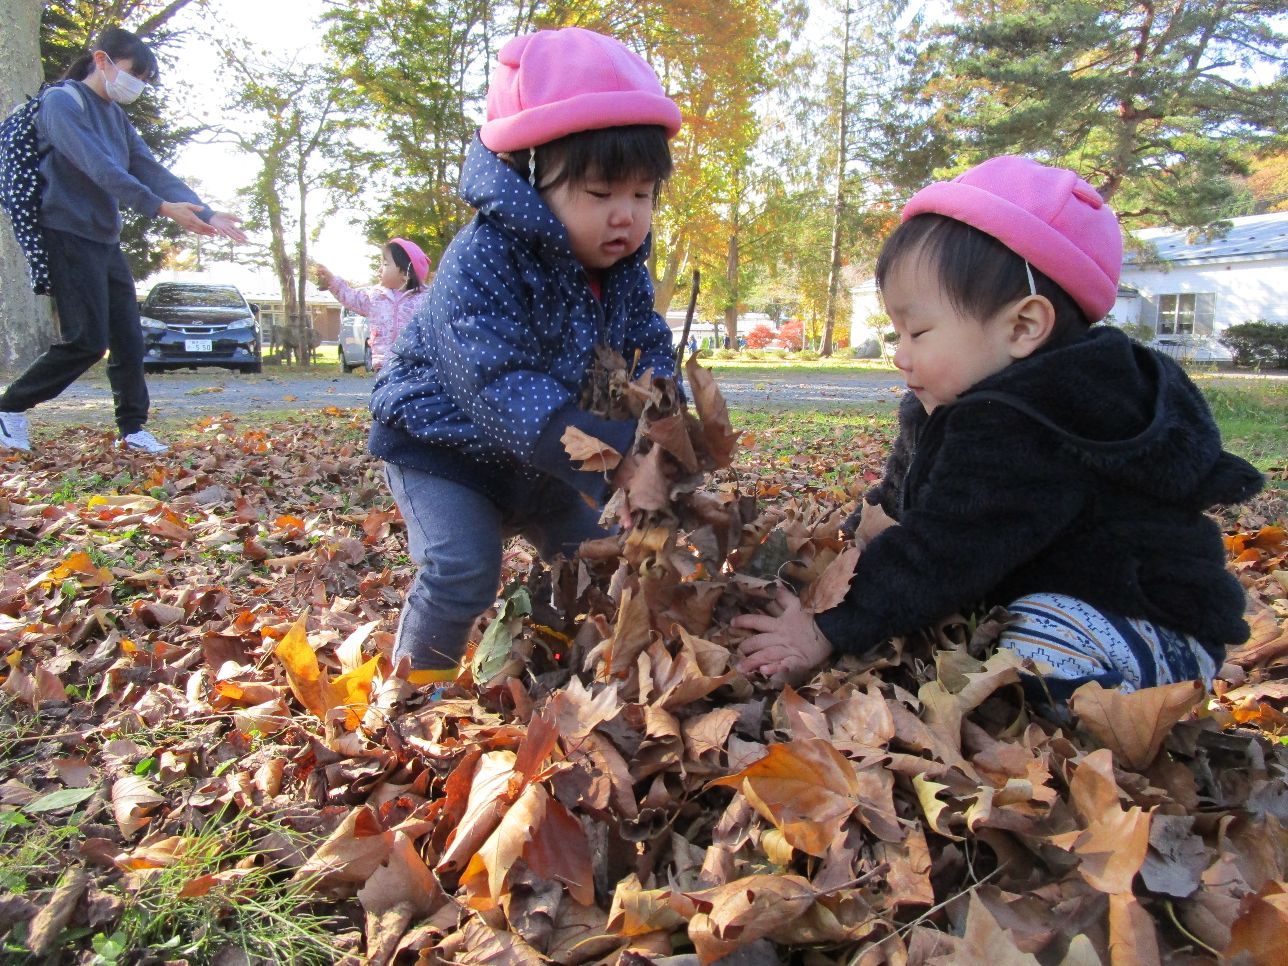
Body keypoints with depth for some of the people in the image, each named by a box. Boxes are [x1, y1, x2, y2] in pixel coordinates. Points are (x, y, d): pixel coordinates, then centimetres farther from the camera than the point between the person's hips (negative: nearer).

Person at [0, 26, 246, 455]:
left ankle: (132, 428, 15)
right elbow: (98, 167, -21)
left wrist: (205, 213, -5)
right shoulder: (61, 101, -8)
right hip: (70, 236, -8)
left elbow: (151, 170, 8)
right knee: (87, 340, -10)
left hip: (106, 240, 8)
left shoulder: (116, 117, 16)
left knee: (128, 340, 5)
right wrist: (161, 208, -29)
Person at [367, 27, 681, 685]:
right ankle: (417, 686, 4)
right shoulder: (482, 261, -33)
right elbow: (499, 385, -43)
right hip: (441, 440, -7)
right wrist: (600, 451, -54)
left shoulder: (623, 269, -9)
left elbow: (650, 350, -1)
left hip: (532, 455, 7)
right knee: (463, 569, -21)